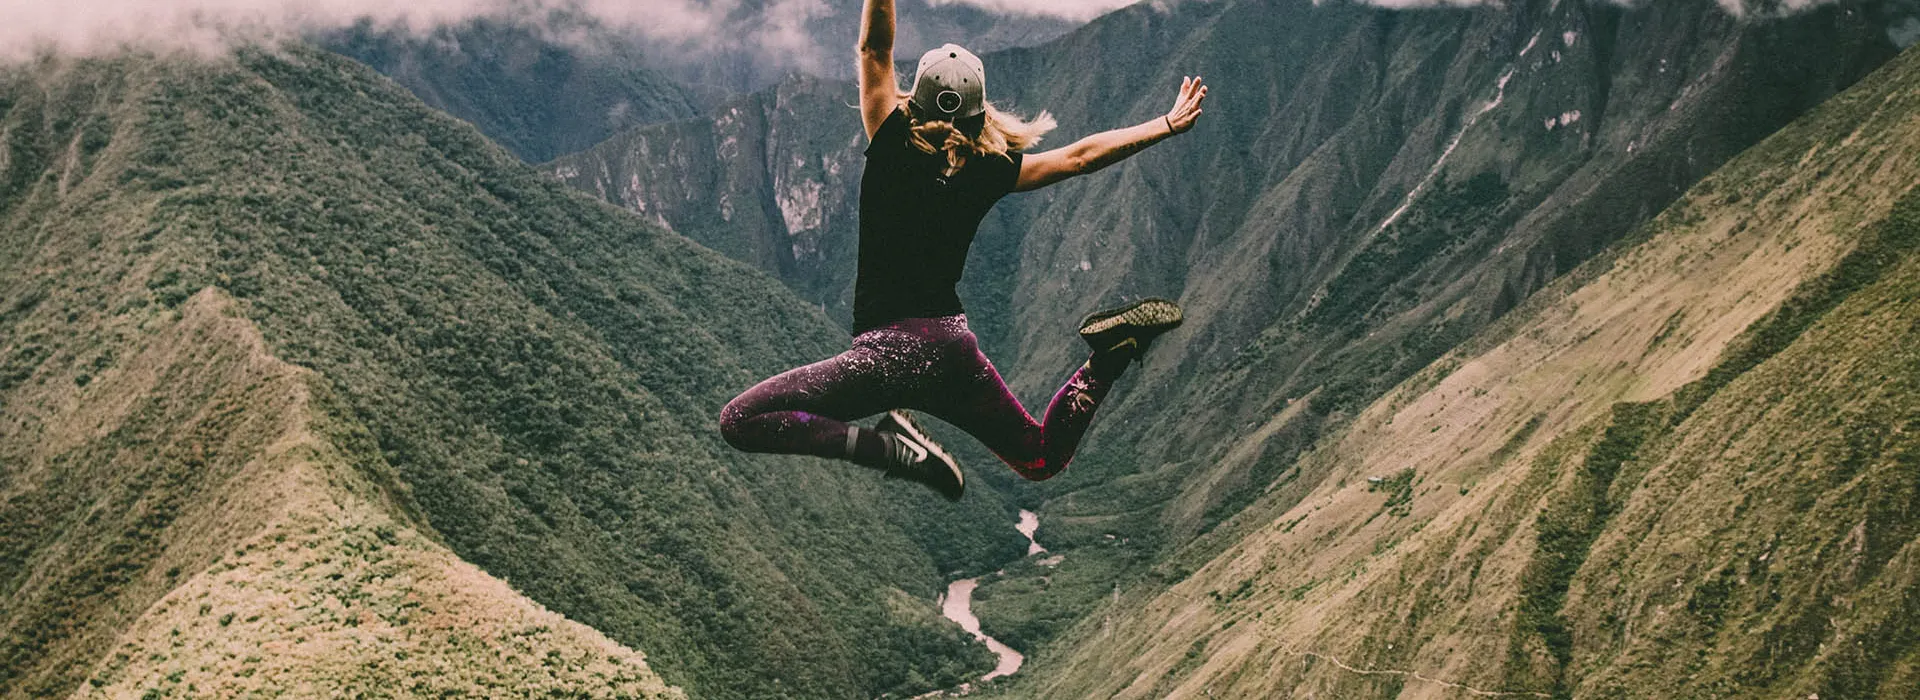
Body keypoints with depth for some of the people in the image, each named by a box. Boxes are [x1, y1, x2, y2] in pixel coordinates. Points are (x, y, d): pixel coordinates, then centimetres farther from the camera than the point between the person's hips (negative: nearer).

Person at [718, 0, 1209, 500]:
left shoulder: (892, 148, -7)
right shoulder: (987, 172, 2)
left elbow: (874, 48, -3)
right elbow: (1079, 157, 9)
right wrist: (1168, 125, 18)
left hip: (894, 348, -5)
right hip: (956, 349, 5)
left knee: (740, 421, -8)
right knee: (1042, 459, 25)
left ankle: (895, 449, -21)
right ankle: (1112, 353, 0)